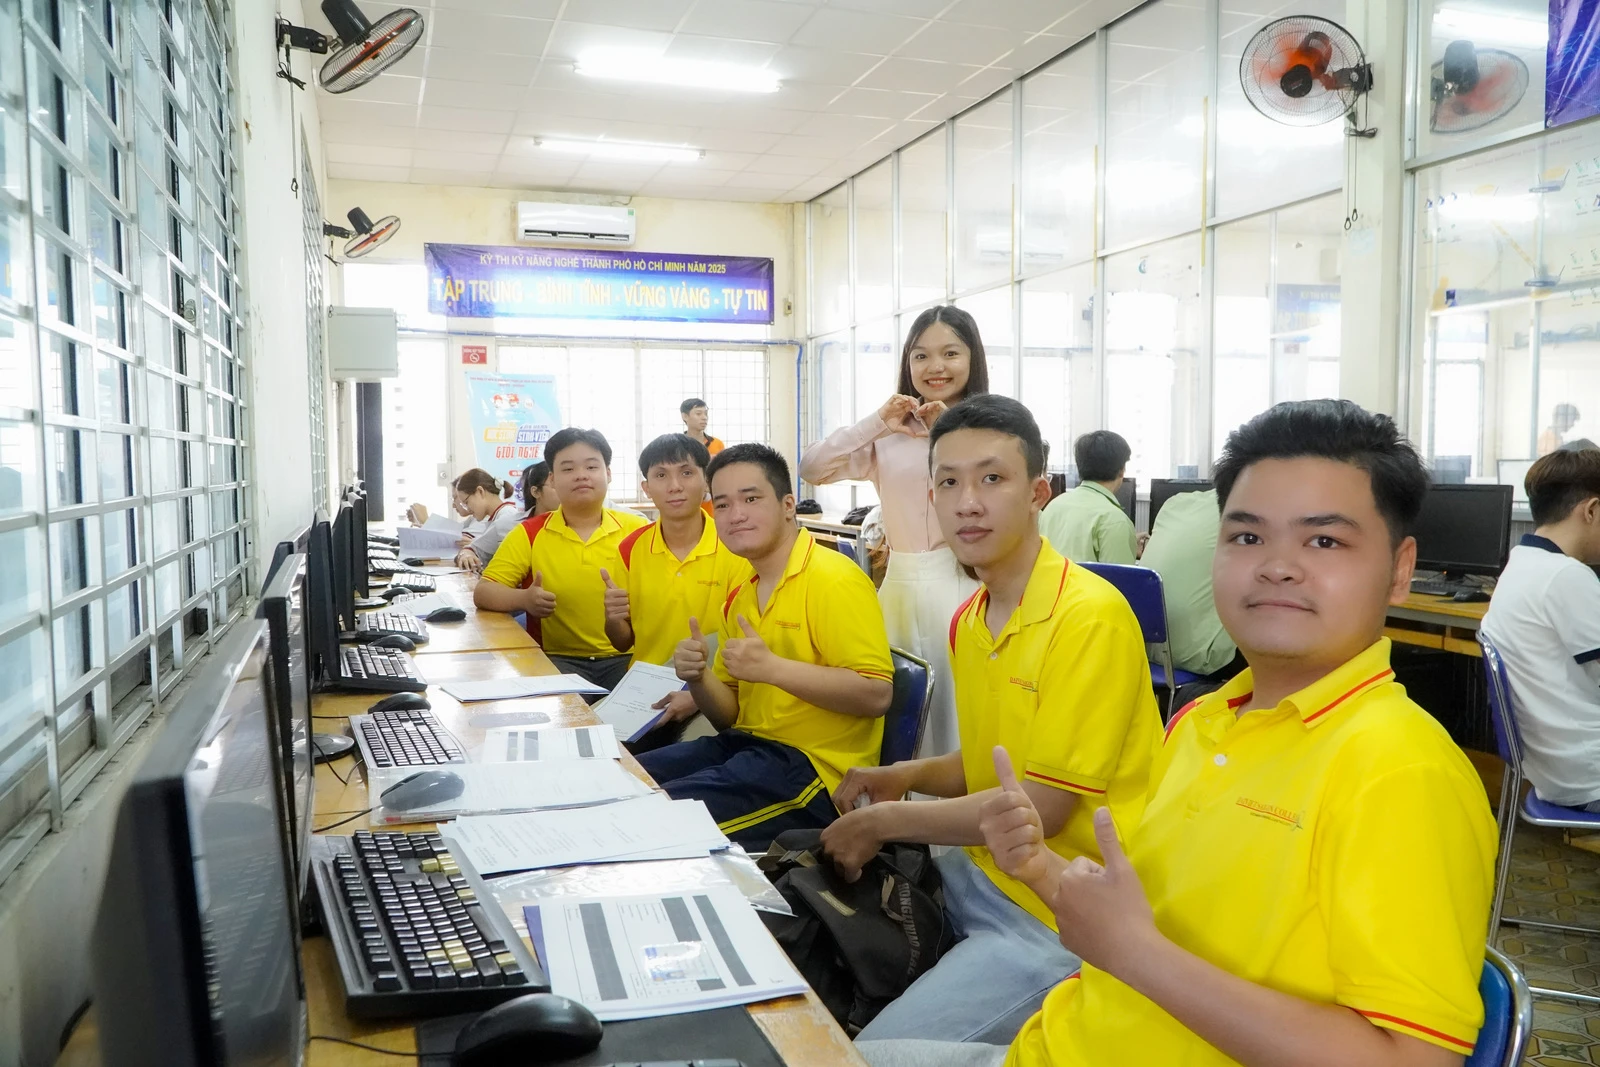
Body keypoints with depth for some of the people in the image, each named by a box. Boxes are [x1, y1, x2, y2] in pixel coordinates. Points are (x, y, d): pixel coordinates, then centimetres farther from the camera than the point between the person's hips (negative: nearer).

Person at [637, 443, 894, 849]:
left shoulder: (835, 581, -13)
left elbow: (876, 694, -20)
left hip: (813, 766, -8)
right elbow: (730, 715, 16)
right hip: (748, 744, 8)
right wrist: (699, 678, -6)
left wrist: (773, 668, -25)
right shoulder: (737, 598, 13)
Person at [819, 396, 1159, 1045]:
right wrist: (906, 777, -2)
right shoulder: (969, 622, 6)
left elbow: (1040, 808, -20)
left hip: (1059, 918, -8)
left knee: (878, 1055, -15)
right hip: (981, 873, 8)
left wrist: (883, 823, -13)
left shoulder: (1090, 616, -21)